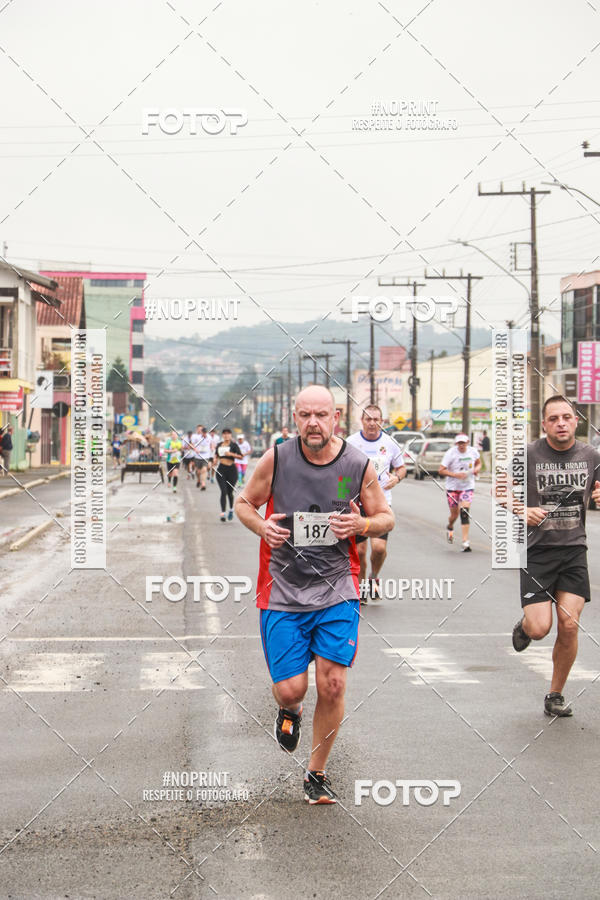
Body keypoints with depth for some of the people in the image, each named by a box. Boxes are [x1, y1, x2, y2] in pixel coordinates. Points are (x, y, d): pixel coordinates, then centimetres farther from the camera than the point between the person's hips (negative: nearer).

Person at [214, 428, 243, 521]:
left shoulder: (233, 445, -3)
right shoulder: (219, 445, 10)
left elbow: (240, 456, -9)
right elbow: (216, 454, 27)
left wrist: (231, 454, -21)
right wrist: (215, 459, 6)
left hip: (231, 469, -2)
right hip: (221, 470, 2)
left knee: (230, 492, 6)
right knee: (223, 491, -9)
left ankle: (231, 510, 32)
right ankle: (223, 513, -12)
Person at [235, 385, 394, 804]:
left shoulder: (359, 465, -3)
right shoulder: (276, 459, -5)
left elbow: (386, 517, 9)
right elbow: (244, 503, 9)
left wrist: (360, 525, -13)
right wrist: (262, 527, -12)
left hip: (337, 591, 0)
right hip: (282, 592, 0)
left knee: (332, 685, -5)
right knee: (291, 689, -4)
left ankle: (317, 773, 17)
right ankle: (290, 712, 36)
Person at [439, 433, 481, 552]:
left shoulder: (473, 452, -2)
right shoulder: (450, 453, -13)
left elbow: (478, 462, 19)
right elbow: (441, 470, -12)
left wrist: (477, 469, -4)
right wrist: (455, 475, -24)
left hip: (468, 486, 1)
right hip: (452, 487, -1)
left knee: (465, 512, -14)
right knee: (454, 514, 8)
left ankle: (465, 542, -14)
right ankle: (450, 527, 46)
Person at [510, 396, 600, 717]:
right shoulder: (528, 455, -6)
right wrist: (521, 510, -14)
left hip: (574, 549, 2)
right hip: (536, 549, -2)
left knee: (569, 625, -6)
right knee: (540, 628, -11)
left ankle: (555, 695, 13)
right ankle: (523, 626, 29)